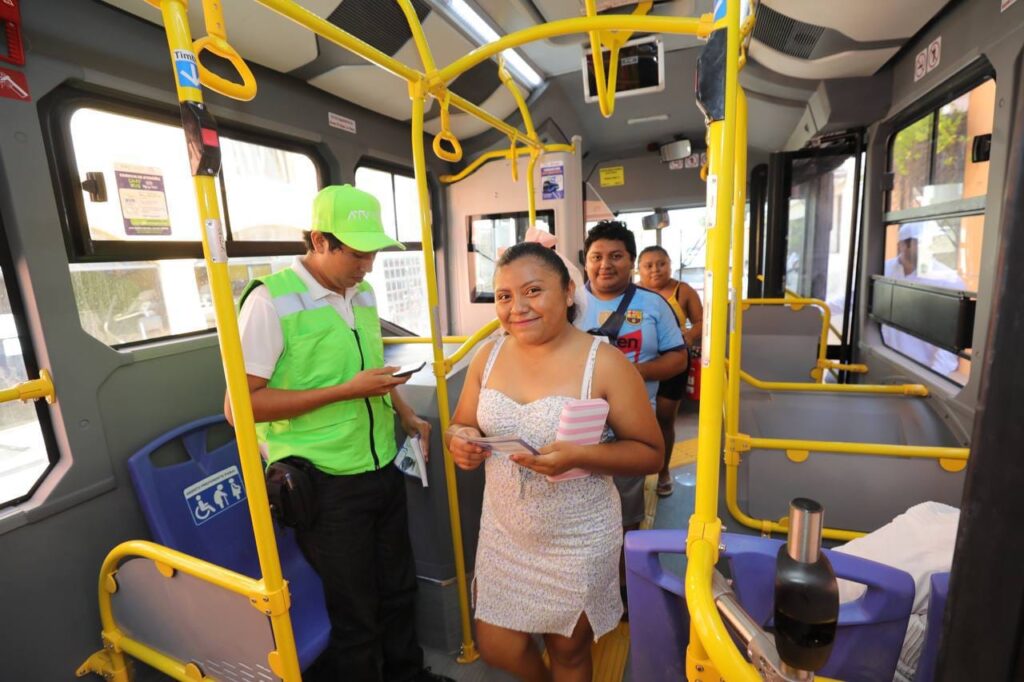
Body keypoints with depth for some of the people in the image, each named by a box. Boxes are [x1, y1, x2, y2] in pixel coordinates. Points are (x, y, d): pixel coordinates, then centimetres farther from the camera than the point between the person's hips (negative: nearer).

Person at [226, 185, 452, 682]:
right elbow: (239, 405, -17)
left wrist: (406, 415, 6)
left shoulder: (363, 292, 6)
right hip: (325, 483, -6)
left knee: (398, 589, 23)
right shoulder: (271, 299, -15)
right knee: (353, 613, 12)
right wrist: (345, 392, -22)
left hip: (383, 469, 7)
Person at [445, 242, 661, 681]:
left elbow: (650, 453, -13)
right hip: (504, 532, 4)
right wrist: (459, 439, -17)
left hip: (577, 540, -4)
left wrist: (578, 456, -29)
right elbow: (461, 425, 7)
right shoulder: (488, 356, -4)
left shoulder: (604, 364, -18)